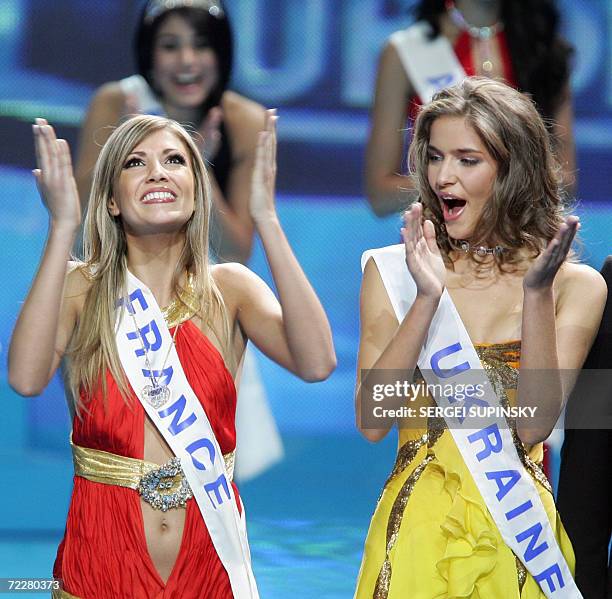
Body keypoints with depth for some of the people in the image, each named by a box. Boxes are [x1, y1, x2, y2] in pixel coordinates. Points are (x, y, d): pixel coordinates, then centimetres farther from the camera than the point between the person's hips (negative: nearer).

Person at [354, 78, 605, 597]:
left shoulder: (576, 285, -1)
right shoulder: (393, 270, 0)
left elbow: (534, 425, -12)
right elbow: (372, 422, -10)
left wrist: (537, 295, -18)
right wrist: (426, 298, -17)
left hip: (517, 530, 0)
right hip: (419, 529, 0)